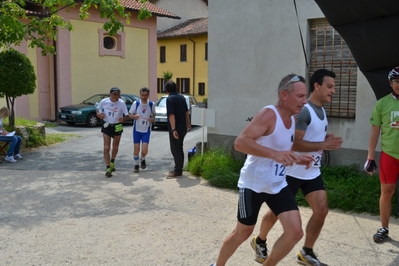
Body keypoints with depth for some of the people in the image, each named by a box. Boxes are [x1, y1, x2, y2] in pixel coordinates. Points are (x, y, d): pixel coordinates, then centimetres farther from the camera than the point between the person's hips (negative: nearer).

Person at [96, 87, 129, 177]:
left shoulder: (121, 103, -13)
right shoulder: (104, 101, -10)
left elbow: (127, 116, -11)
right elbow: (98, 110, 8)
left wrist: (123, 119, -33)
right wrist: (99, 114, -15)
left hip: (117, 127, 1)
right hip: (106, 126, -1)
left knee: (115, 147, 16)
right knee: (106, 148, -9)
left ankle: (112, 162, 43)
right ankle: (108, 168, -7)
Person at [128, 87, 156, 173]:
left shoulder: (152, 104, -5)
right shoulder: (135, 103, -6)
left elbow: (154, 114, 11)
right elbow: (130, 114, 2)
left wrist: (152, 118, -12)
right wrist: (134, 116, -20)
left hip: (146, 131, 0)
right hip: (137, 130, 0)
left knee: (144, 150, -8)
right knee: (136, 149, 3)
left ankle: (142, 159, 26)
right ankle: (136, 165, 25)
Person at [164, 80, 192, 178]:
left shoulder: (169, 99, -14)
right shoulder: (182, 97, 9)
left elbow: (171, 115, -21)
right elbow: (186, 112, 14)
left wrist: (173, 129, -24)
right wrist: (188, 124, 24)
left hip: (176, 128, -8)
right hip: (183, 128, 8)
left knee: (175, 149, 0)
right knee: (179, 148, 17)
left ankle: (177, 171, 4)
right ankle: (178, 169, 25)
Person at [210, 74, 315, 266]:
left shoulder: (293, 119, 5)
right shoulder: (268, 114, -21)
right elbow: (240, 142, -32)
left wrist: (296, 159, 1)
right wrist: (274, 154, -40)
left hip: (278, 185, 7)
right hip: (253, 185, -7)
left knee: (295, 232, -3)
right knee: (243, 233, 9)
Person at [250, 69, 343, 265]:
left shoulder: (322, 111, 10)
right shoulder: (303, 111, -20)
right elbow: (295, 143, -27)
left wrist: (327, 140, 2)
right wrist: (324, 145, -23)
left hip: (313, 173, 8)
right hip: (293, 172, -8)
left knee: (321, 210, 3)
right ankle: (259, 242, 31)